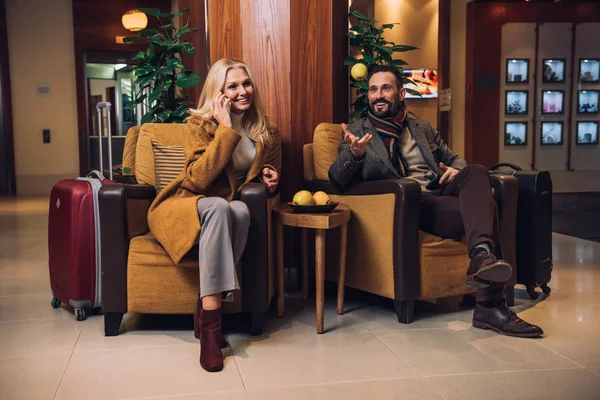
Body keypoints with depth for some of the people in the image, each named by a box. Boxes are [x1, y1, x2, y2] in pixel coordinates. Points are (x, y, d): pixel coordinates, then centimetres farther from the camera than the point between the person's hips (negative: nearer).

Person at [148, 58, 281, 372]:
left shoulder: (265, 130, 7)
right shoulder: (201, 124, -8)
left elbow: (270, 171, 22)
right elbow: (198, 180, -22)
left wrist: (268, 175, -3)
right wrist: (226, 129, -22)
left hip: (228, 211, 4)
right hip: (185, 208, -3)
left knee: (241, 210, -33)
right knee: (218, 206, -37)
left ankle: (205, 310, -30)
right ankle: (210, 322, -42)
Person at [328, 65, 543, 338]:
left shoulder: (422, 129, 27)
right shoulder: (357, 132, 14)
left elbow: (454, 159, 31)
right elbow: (337, 180, 1)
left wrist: (458, 170, 4)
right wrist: (355, 153, -23)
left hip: (439, 192, 5)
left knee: (476, 173, -29)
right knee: (482, 205, -28)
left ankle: (482, 255, -47)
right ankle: (490, 305, -34)